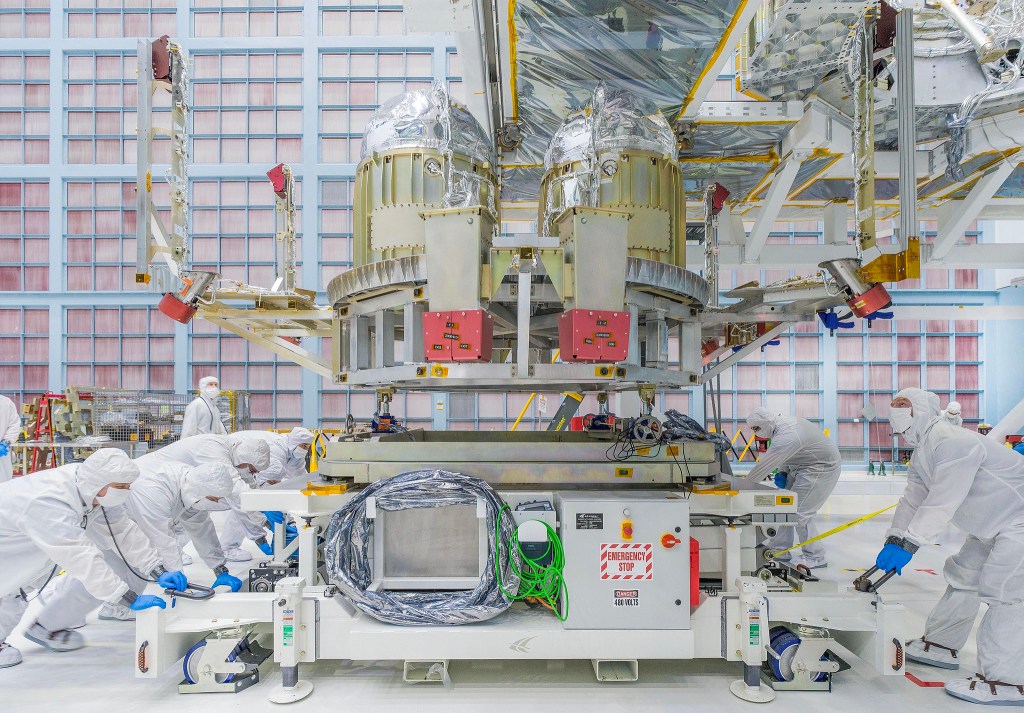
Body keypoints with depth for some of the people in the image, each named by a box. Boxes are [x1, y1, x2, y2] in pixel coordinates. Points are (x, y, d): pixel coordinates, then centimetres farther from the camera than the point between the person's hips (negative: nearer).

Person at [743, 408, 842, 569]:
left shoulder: (786, 437, -31)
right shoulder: (784, 422, -1)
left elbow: (764, 466, -29)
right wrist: (782, 472, 4)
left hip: (822, 469, -10)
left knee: (800, 513, -10)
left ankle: (815, 557, 4)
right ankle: (780, 546, 27)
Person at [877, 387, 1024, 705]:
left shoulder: (952, 442, -27)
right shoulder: (922, 455, 6)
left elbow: (942, 503, -32)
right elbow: (913, 499, 4)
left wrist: (908, 544, -31)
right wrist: (894, 541, -5)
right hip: (991, 527, 10)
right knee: (963, 577, 13)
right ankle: (941, 645, 24)